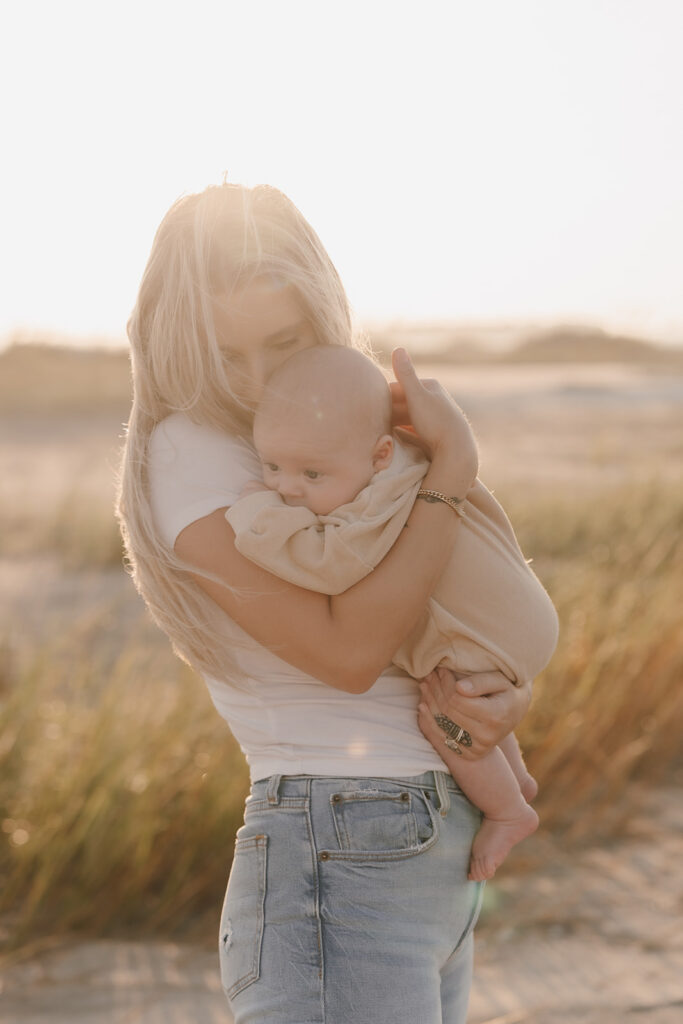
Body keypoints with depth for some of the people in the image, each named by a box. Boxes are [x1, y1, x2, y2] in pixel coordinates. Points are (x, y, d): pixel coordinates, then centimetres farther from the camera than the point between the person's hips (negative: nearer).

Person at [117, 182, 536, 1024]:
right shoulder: (187, 456, -13)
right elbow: (348, 654, -20)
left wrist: (511, 699, -11)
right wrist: (455, 465, -15)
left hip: (430, 873, 9)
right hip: (337, 893, -8)